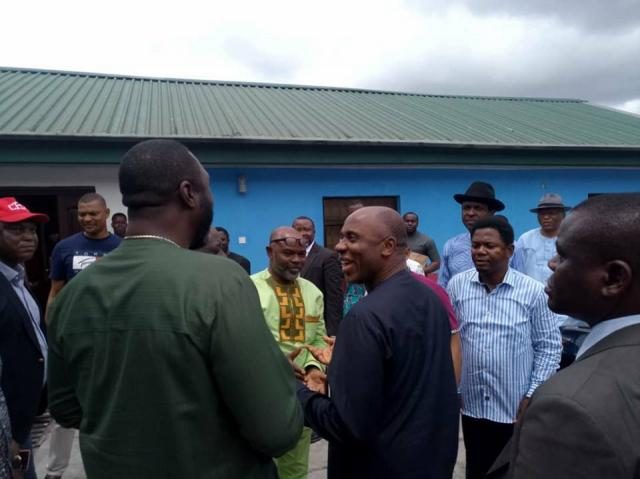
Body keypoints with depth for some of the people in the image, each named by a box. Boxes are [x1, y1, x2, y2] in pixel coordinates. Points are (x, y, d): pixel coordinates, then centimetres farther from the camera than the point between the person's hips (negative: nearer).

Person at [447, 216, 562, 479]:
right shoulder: (457, 285, -4)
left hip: (517, 407, -1)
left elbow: (549, 345, -3)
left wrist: (533, 395, -6)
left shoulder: (533, 291, -10)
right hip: (472, 404, 2)